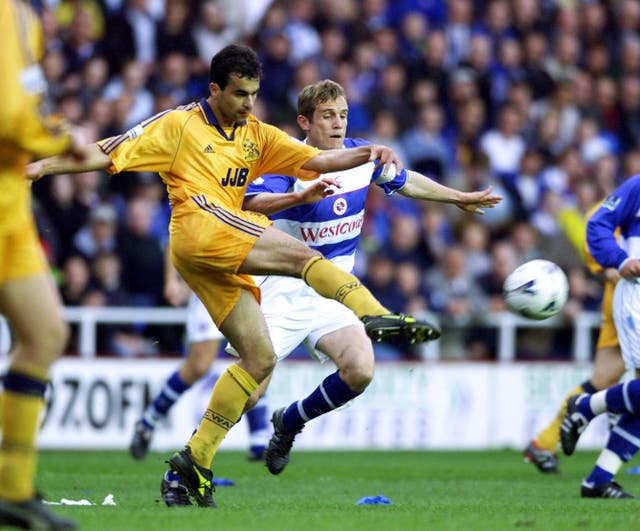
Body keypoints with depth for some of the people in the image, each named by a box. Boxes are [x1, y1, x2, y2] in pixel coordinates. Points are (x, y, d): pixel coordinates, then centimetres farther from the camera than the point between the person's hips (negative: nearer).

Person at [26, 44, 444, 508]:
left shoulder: (257, 135, 23)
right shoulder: (178, 126, 7)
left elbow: (316, 160, 16)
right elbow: (107, 154, 6)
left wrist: (368, 154, -1)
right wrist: (45, 165, -3)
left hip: (224, 262, 8)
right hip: (201, 226, -8)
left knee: (260, 358, 0)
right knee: (305, 255, -24)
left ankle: (196, 459, 1)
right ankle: (377, 315, -45)